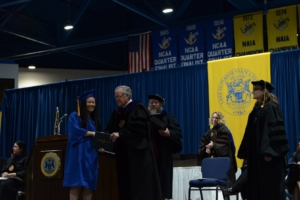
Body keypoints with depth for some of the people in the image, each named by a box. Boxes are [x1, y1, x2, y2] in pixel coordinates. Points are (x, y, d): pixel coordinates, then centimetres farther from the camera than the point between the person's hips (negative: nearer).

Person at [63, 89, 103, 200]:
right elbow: (75, 130, -14)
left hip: (91, 155, 6)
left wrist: (100, 146, 0)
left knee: (89, 184, 1)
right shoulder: (74, 116, 3)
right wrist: (91, 133, -9)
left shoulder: (95, 119, 20)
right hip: (78, 154, -6)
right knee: (76, 184, -12)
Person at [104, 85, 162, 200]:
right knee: (126, 185, 6)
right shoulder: (117, 113, 16)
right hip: (124, 154, 7)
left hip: (138, 152, -7)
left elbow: (136, 128, -21)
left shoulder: (137, 109, -7)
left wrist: (120, 134, -23)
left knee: (140, 185, -7)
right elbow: (110, 129, 9)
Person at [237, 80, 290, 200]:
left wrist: (269, 152, -25)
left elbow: (274, 130, -19)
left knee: (270, 186, -4)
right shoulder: (257, 108, 15)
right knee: (257, 186, 9)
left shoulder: (271, 107, -10)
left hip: (267, 154, -9)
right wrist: (246, 153, 16)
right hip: (256, 155, 9)